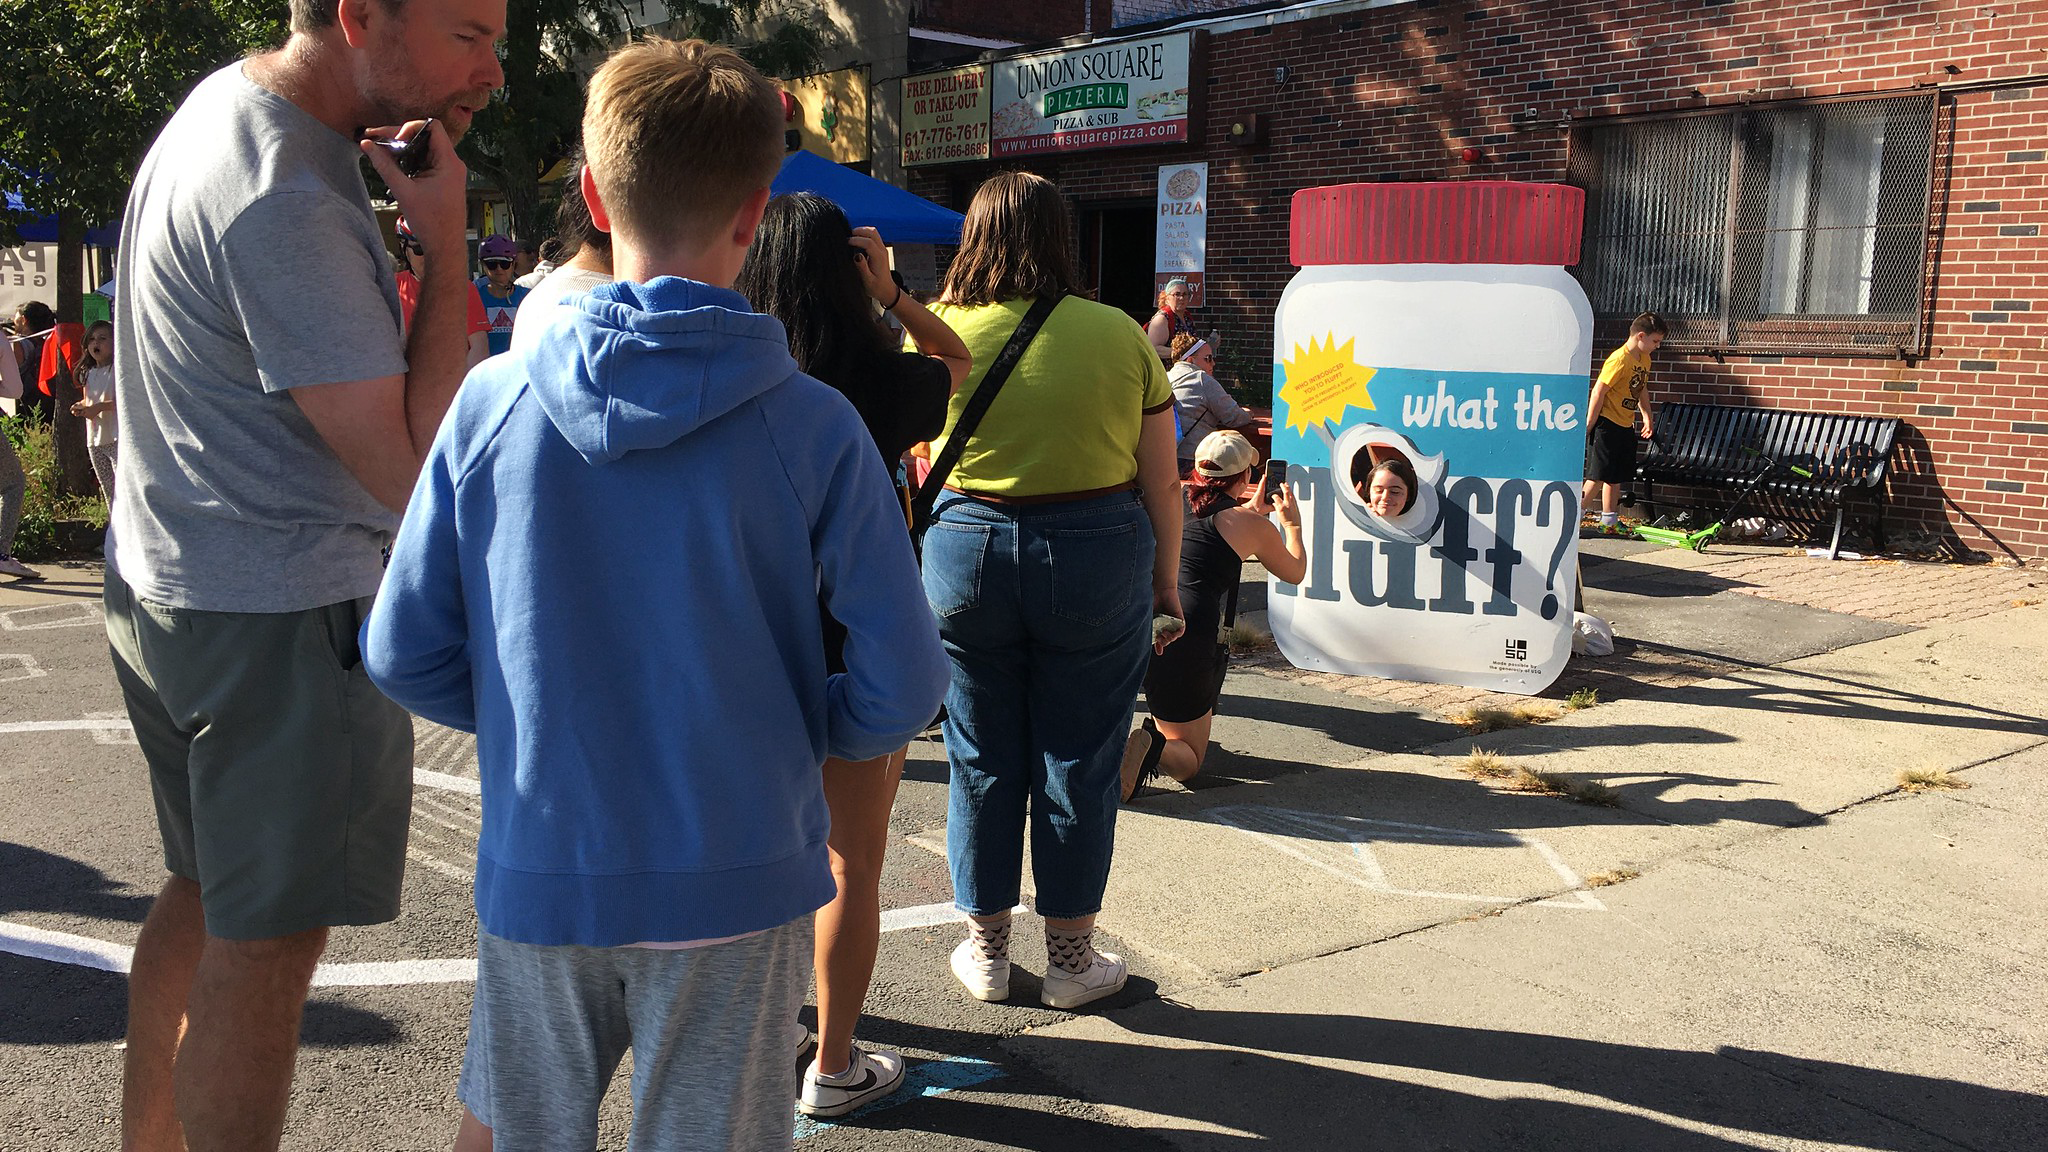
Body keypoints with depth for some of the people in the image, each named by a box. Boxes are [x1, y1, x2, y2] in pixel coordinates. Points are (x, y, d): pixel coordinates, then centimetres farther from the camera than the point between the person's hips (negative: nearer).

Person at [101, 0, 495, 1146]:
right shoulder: (285, 203, -24)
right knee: (267, 943, 1)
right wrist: (445, 240, -20)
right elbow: (417, 471, -24)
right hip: (280, 616, -10)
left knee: (206, 893, 23)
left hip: (159, 584, 10)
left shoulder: (228, 97, 8)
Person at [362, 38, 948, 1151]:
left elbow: (402, 652, -3)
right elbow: (905, 681, -13)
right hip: (733, 882, -1)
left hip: (538, 877, 2)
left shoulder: (491, 402, -7)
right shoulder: (813, 427, -13)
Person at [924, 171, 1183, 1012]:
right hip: (1096, 555, -1)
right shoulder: (1120, 335, -5)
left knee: (982, 757, 14)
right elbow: (1161, 482, -3)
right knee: (1078, 761, 10)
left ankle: (985, 949, 26)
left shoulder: (940, 332, -5)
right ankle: (1071, 957, 21)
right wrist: (1166, 583, 9)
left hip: (968, 549, 1)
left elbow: (920, 459, 7)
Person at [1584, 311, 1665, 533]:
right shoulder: (1619, 360, -18)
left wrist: (1647, 418, 16)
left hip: (1625, 426, 9)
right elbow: (1598, 392, -19)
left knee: (1616, 477, 13)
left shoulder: (1645, 360, 10)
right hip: (1606, 425, -9)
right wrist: (1589, 426, -17)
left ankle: (1609, 521, 20)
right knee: (1598, 476, -9)